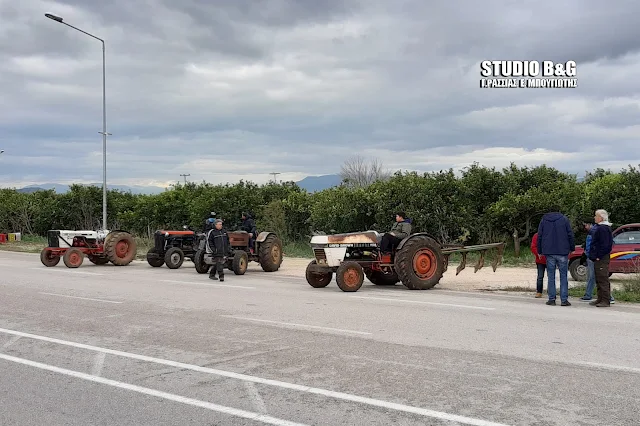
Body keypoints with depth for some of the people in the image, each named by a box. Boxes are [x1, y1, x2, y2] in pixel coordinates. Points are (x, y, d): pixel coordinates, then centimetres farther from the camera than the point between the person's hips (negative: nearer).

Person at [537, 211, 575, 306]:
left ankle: (551, 299, 3)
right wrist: (572, 248, 11)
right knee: (563, 276, 2)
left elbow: (539, 236, 10)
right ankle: (564, 299, -1)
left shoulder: (543, 220, 9)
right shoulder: (564, 219, 4)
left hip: (549, 252, 1)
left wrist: (540, 251, 15)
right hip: (562, 252, -1)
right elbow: (571, 235, 2)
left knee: (551, 276, 5)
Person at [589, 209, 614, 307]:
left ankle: (605, 301, -7)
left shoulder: (603, 229, -15)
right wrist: (593, 255, 21)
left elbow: (605, 245, -21)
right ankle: (600, 299, 21)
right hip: (599, 259, 11)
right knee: (599, 280, 14)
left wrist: (599, 256, -20)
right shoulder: (600, 228, 18)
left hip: (602, 259, -11)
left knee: (603, 279, -8)